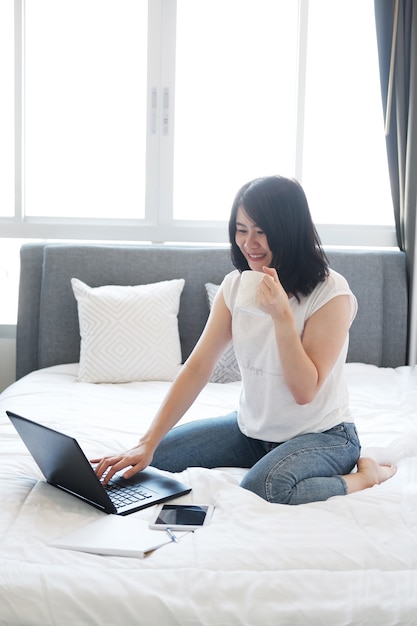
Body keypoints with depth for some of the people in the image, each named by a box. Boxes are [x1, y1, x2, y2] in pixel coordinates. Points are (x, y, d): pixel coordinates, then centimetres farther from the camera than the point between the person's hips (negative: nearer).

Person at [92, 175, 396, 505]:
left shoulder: (331, 292, -20)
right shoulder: (236, 285, -3)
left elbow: (305, 391, -21)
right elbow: (198, 367, -8)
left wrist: (281, 314, -32)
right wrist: (146, 444, -16)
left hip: (321, 434, -6)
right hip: (252, 428, 6)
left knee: (260, 488, -35)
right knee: (158, 455, -4)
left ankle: (364, 475, -7)